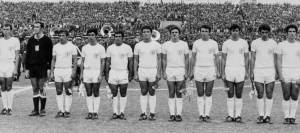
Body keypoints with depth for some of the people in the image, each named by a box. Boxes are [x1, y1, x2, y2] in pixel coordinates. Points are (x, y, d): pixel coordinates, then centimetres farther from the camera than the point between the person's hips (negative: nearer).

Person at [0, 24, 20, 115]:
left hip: (10, 64, -4)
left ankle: (10, 108, -1)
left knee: (9, 87, -6)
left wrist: (15, 68, -9)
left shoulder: (15, 40, 0)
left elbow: (17, 56, -2)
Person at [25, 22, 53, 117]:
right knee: (35, 89, 6)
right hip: (32, 67, 4)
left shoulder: (47, 40, -2)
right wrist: (26, 68, 7)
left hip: (43, 67, -4)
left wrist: (49, 68, -10)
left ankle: (42, 110, 7)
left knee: (41, 88, -2)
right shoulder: (31, 40, 11)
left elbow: (50, 55, -4)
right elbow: (27, 55, 13)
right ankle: (36, 110, 11)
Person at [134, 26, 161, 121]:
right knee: (143, 92, 3)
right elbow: (135, 60, 9)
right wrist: (135, 73, 2)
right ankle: (143, 113, 7)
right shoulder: (138, 45, 6)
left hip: (153, 70, -1)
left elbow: (159, 59, 3)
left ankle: (152, 114, 6)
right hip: (142, 71, 1)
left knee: (152, 93, 2)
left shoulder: (156, 45, 2)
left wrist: (158, 72, -5)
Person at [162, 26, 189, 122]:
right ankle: (172, 114, 4)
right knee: (171, 93, 1)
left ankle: (179, 114, 3)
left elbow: (186, 59, 5)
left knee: (179, 93, -2)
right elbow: (164, 59, 8)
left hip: (180, 70, -1)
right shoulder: (166, 45, 6)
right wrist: (164, 72, 1)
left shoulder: (184, 44, 4)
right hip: (169, 70, 1)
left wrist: (186, 72, -3)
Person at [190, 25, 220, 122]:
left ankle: (207, 114, 4)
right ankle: (201, 114, 6)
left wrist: (218, 71, 1)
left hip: (210, 69, 0)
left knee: (208, 94, 0)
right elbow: (193, 57, 9)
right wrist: (191, 70, 4)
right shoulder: (196, 43, 6)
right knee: (200, 94, 1)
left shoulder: (214, 43, 5)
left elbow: (217, 58, 7)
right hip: (198, 70, 1)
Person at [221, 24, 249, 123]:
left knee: (239, 95, 2)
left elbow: (246, 58, 9)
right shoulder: (226, 43, 5)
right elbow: (223, 59, 5)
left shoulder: (243, 43, 7)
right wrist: (223, 73, -1)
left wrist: (247, 71, 2)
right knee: (230, 94, 1)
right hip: (229, 69, 0)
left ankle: (238, 116, 6)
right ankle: (230, 115, 5)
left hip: (240, 70, 0)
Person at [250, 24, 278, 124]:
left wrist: (276, 72, 0)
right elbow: (252, 58, 5)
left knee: (269, 94, -1)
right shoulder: (255, 43, 4)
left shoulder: (273, 43, 5)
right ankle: (261, 116, 5)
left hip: (270, 71, 0)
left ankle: (267, 116, 5)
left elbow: (275, 59, 7)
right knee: (260, 94, -1)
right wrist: (251, 72, -1)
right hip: (258, 71, 0)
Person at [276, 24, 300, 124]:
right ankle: (286, 117, 5)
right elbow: (278, 61, 0)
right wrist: (280, 75, -10)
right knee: (286, 96, -2)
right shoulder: (281, 45, 3)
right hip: (285, 72, -2)